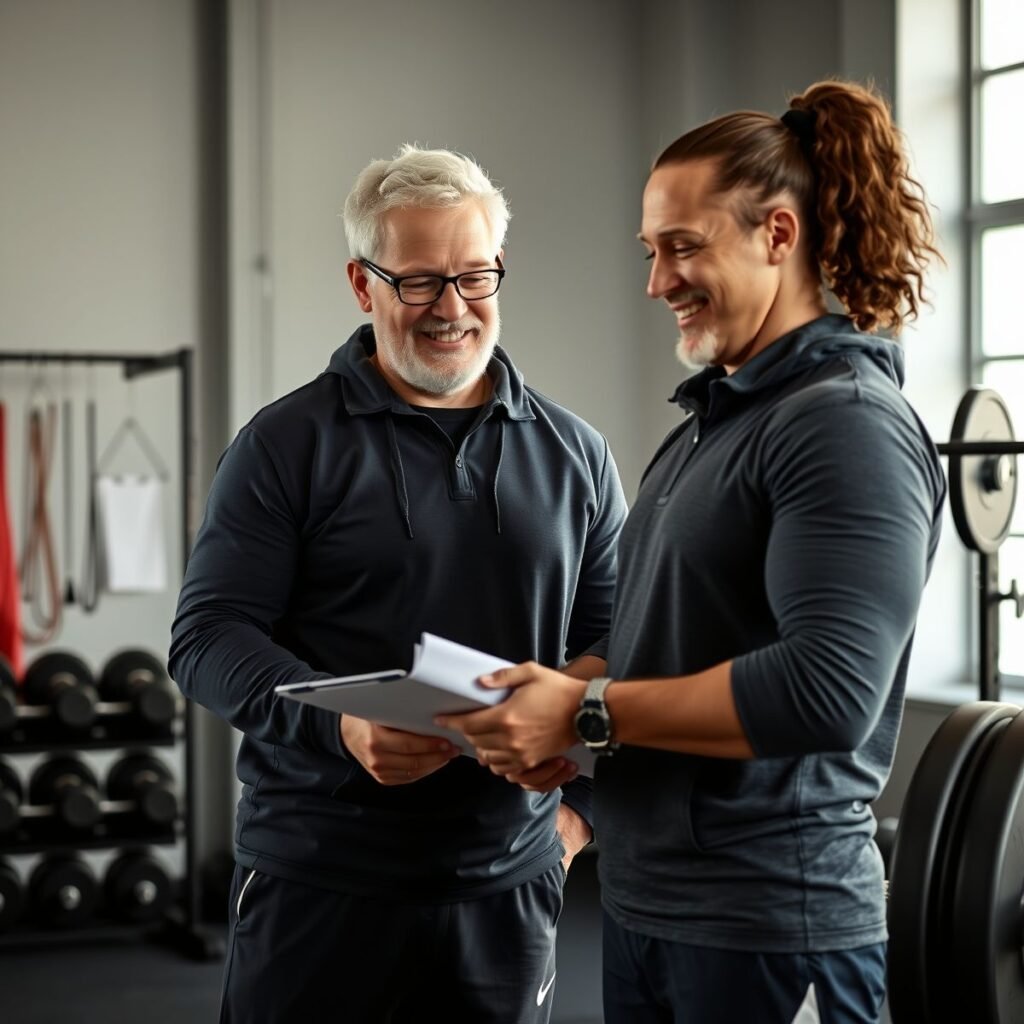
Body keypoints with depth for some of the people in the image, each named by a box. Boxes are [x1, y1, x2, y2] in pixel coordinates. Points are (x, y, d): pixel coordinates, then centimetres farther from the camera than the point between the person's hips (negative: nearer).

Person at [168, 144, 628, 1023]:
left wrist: (584, 801, 0)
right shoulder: (288, 444, -1)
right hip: (318, 883, -3)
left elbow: (616, 642, 15)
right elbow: (207, 638, -5)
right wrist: (338, 725, -21)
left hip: (509, 884, 3)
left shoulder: (575, 454, 10)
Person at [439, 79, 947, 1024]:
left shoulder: (850, 424, -14)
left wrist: (589, 713, -18)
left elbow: (828, 690, -24)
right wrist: (549, 722, 2)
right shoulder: (705, 428, 14)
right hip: (642, 907, 8)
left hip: (769, 932, -8)